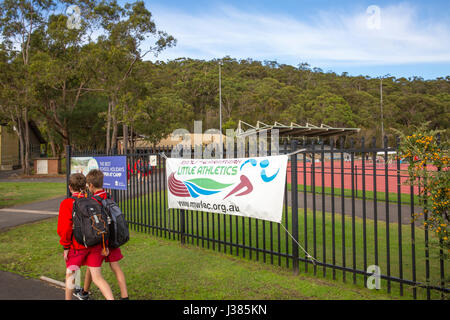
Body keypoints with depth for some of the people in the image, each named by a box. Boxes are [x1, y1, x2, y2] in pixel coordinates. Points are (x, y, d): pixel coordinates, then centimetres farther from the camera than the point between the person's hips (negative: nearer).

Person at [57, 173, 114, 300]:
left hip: (76, 246, -3)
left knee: (70, 275, 21)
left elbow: (64, 228, -13)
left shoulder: (66, 203, -8)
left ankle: (68, 298, 37)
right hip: (96, 245, 3)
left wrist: (66, 247, -2)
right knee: (97, 278, 5)